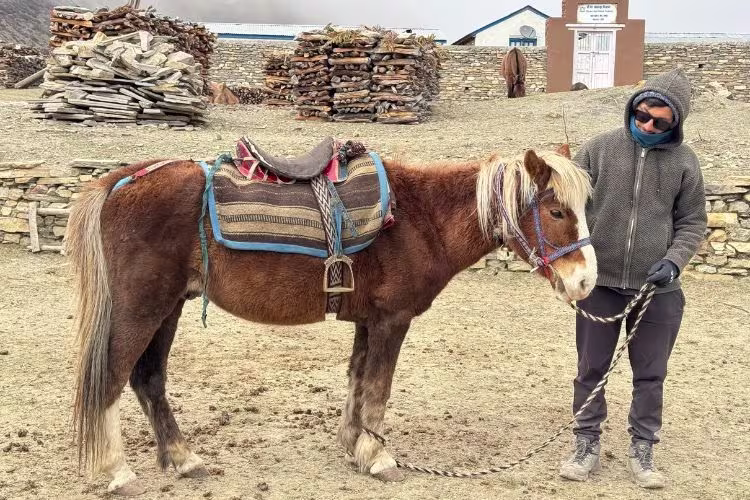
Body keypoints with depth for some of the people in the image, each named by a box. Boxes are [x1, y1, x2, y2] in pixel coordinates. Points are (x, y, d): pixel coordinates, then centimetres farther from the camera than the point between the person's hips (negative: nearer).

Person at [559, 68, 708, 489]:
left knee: (651, 374, 10)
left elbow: (692, 223, 4)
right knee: (591, 369, 11)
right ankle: (587, 445, 26)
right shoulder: (600, 149, -5)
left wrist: (674, 261, -12)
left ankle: (643, 450, 26)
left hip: (657, 289, 0)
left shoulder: (684, 161, -2)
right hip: (599, 283, 0)